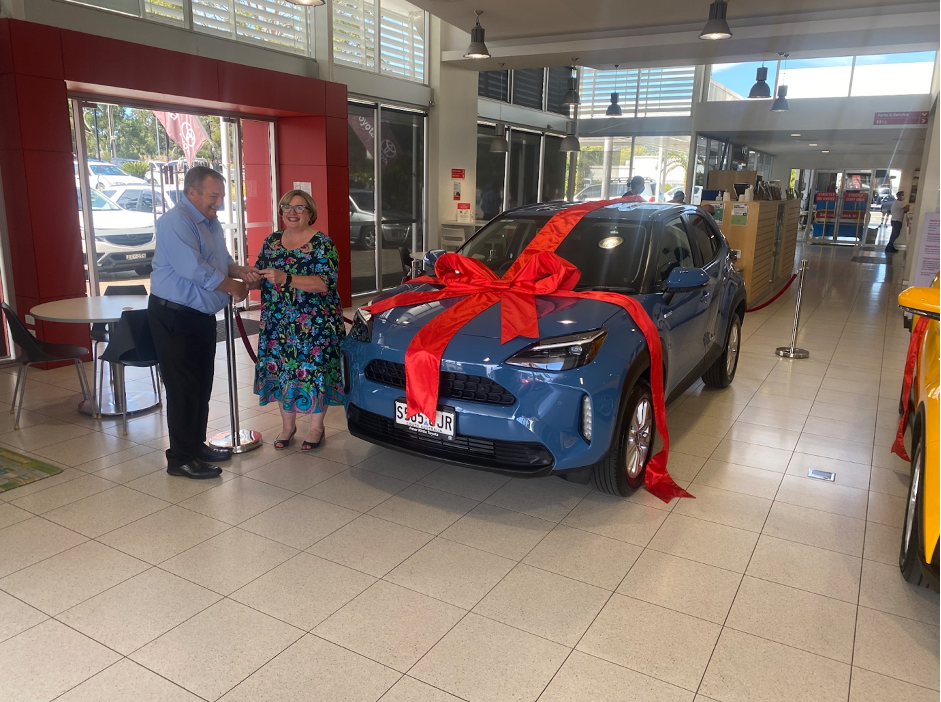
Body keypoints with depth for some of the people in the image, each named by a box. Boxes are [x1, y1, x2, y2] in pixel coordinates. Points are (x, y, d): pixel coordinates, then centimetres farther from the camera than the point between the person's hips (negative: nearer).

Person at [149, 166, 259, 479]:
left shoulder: (211, 222, 12)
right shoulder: (175, 222, -18)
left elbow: (221, 260, 22)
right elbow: (193, 269, -28)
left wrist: (239, 271, 0)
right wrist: (233, 286, -17)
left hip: (202, 315, 9)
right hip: (174, 316, -9)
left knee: (202, 385, 15)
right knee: (183, 388, -4)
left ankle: (197, 445, 28)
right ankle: (180, 459, 5)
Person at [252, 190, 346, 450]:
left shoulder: (322, 243, -7)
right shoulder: (271, 241, 11)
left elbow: (323, 283, -19)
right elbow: (259, 277, 14)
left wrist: (285, 278, -28)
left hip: (315, 324, -5)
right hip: (277, 323, 5)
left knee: (314, 370, -1)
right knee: (279, 369, 8)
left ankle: (316, 427, 16)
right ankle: (288, 425, 24)